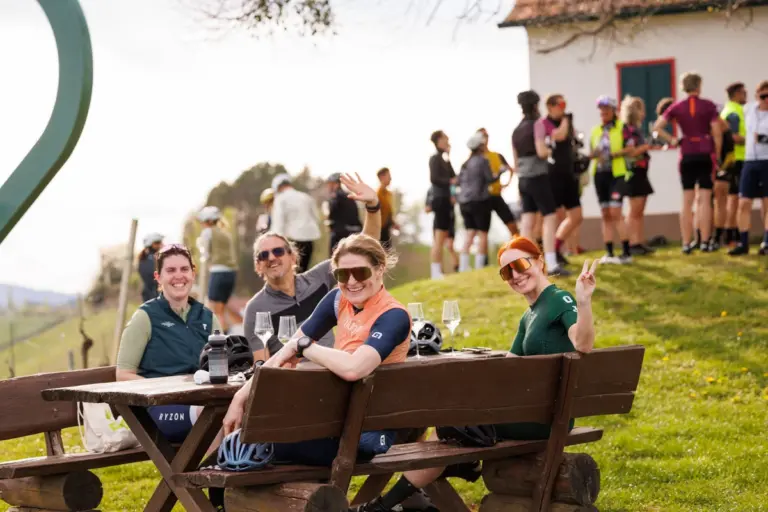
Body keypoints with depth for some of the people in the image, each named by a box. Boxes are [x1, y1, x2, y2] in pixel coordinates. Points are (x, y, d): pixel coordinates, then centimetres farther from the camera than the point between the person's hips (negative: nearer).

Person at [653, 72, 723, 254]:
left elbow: (657, 127, -3)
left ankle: (687, 243, 6)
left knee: (687, 201, 7)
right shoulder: (709, 106, -3)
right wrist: (717, 155, 3)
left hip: (687, 154, 2)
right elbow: (717, 133, -6)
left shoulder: (677, 107, 3)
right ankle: (705, 242, -3)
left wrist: (672, 140, 4)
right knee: (705, 199, 0)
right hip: (706, 153, -2)